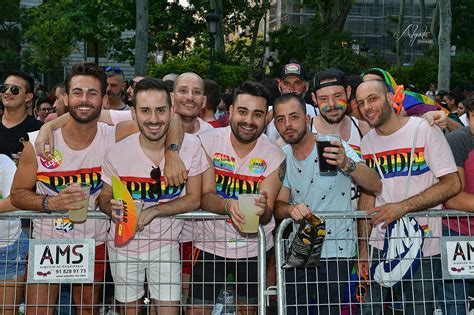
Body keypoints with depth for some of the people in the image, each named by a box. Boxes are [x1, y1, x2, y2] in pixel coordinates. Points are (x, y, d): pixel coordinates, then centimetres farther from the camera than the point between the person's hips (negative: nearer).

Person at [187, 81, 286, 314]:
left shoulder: (275, 156, -11)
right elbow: (205, 197, -15)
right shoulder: (207, 141, -12)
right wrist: (228, 205, -37)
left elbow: (266, 216, -12)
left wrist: (262, 209, -36)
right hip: (210, 244, -1)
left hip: (253, 248, 1)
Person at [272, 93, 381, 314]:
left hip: (336, 252, -4)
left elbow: (375, 186, -22)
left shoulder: (333, 147, -13)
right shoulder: (283, 156, 2)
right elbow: (278, 206, 0)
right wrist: (291, 209, -24)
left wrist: (346, 164, -40)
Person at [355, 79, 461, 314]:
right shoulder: (367, 141, 6)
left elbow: (452, 184, -13)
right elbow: (367, 195, 8)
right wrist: (363, 247, 4)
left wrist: (402, 207, -20)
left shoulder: (425, 129, -9)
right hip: (380, 245, 4)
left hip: (423, 244, -4)